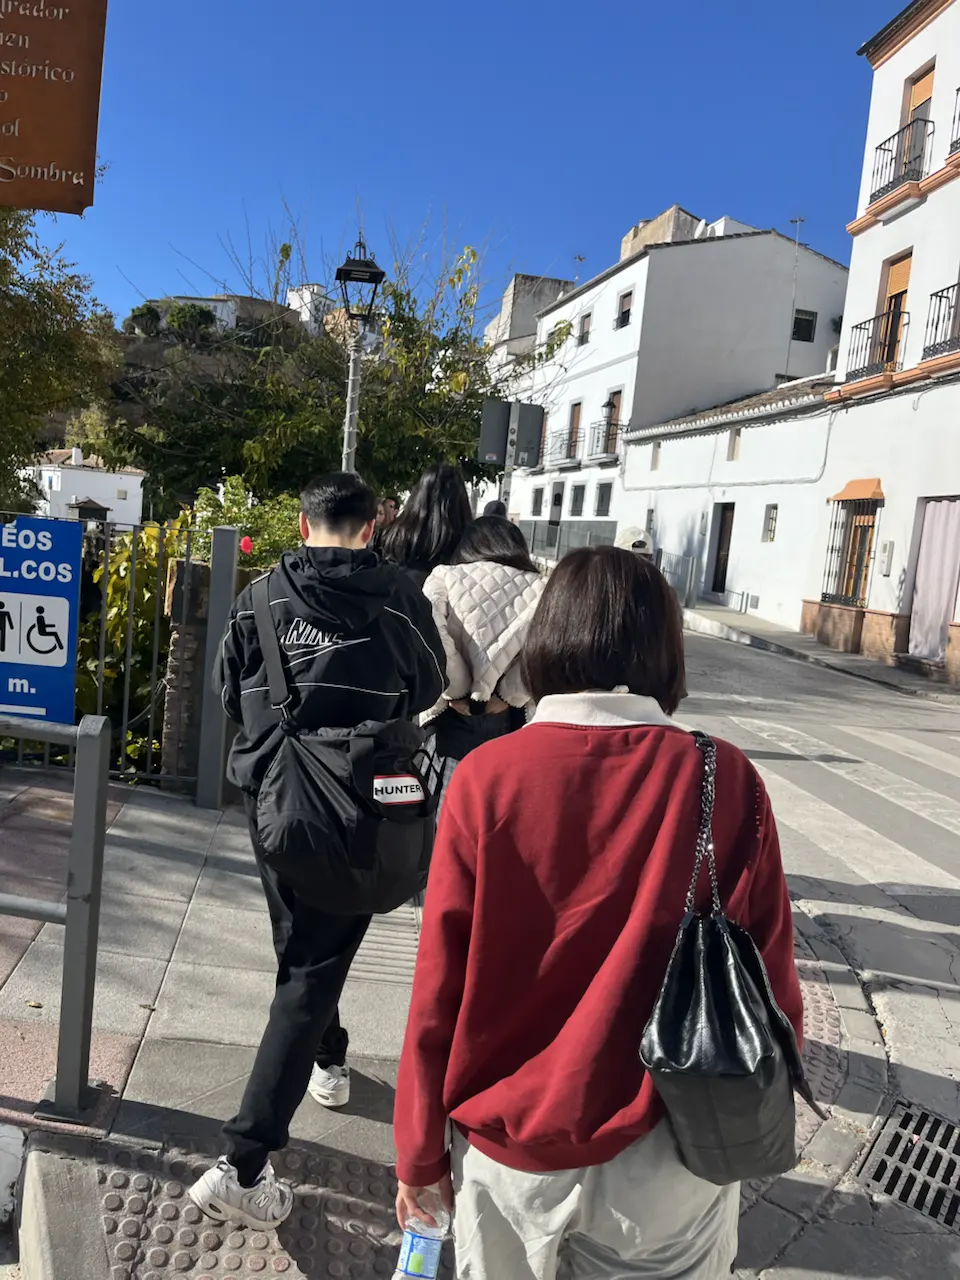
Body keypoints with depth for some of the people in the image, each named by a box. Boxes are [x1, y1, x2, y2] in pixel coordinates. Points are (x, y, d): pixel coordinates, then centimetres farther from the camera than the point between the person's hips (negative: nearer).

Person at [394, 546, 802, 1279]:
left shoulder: (487, 777, -16)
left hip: (509, 1147, 1)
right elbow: (769, 990, -8)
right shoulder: (727, 783, -15)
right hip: (662, 1159, 0)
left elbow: (438, 992, -11)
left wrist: (421, 1150, 4)